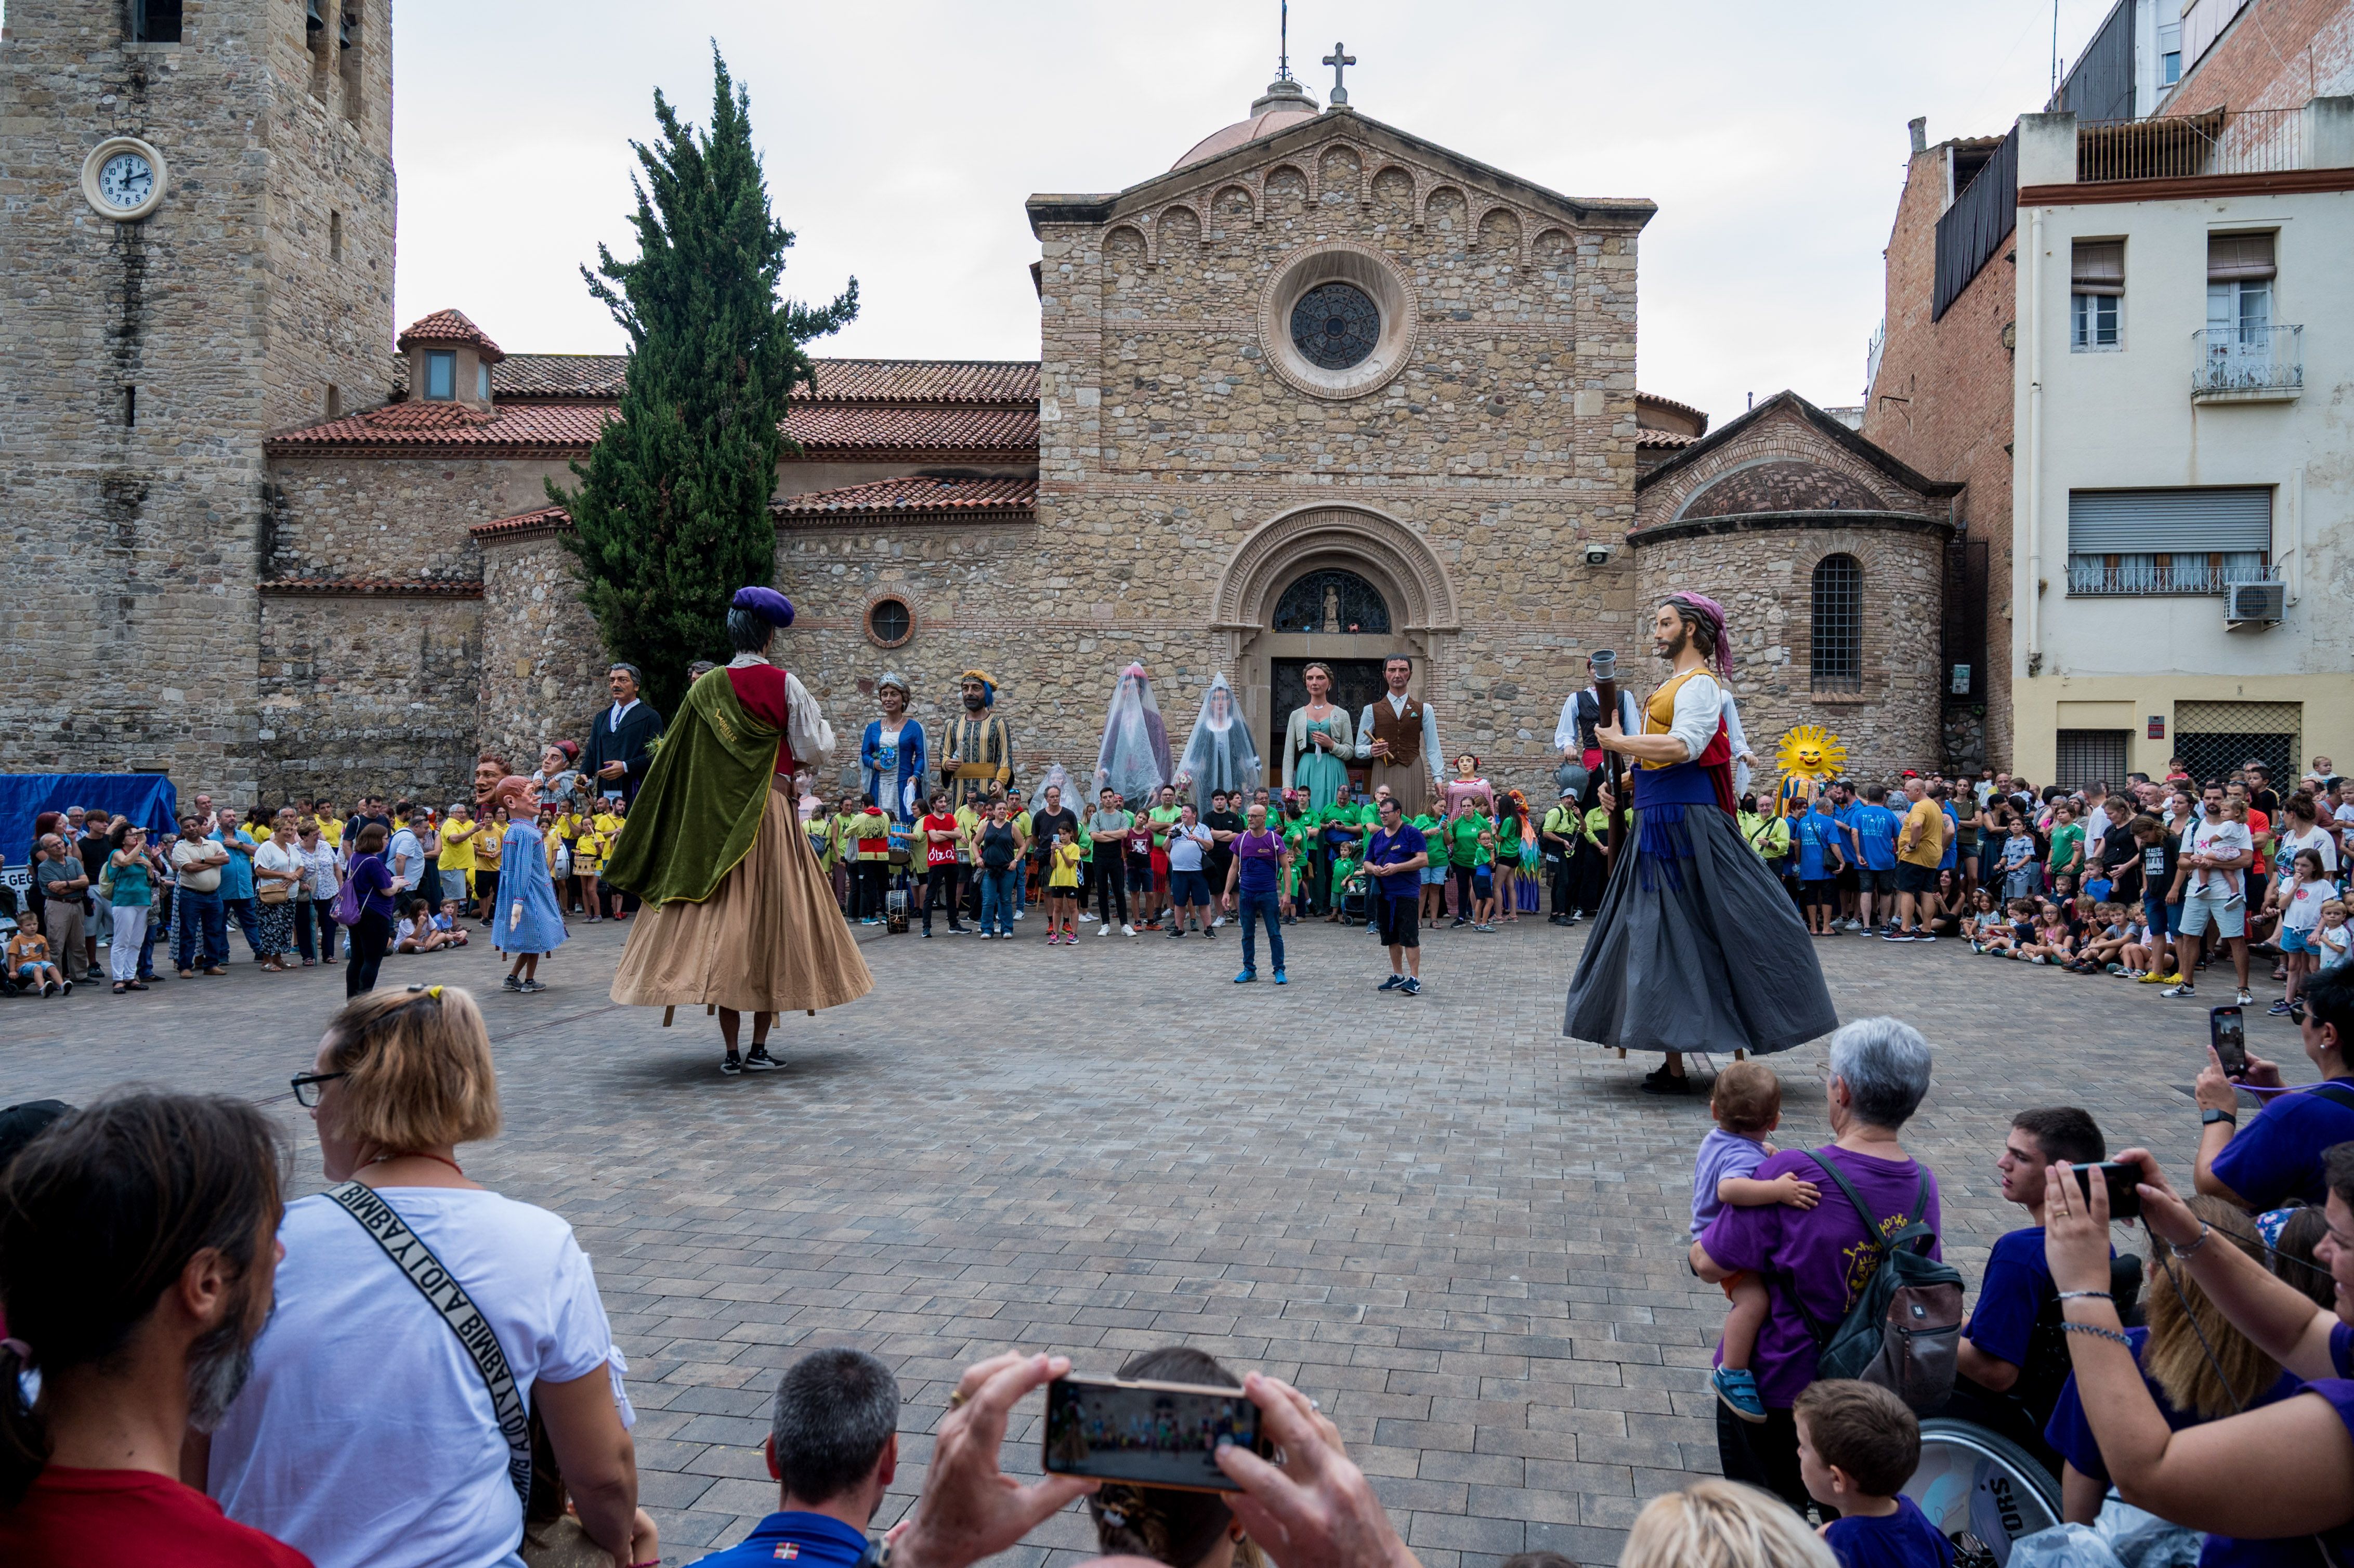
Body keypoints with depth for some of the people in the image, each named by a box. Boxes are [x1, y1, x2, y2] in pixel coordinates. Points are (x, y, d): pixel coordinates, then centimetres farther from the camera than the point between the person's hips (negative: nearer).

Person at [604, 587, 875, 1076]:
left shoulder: (706, 690, 2)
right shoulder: (785, 685, -6)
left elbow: (678, 760, 4)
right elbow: (815, 751, -4)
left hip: (716, 821, 2)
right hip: (773, 814, -2)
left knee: (721, 922, 4)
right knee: (769, 921, 6)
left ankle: (730, 1051, 4)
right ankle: (759, 1046, 8)